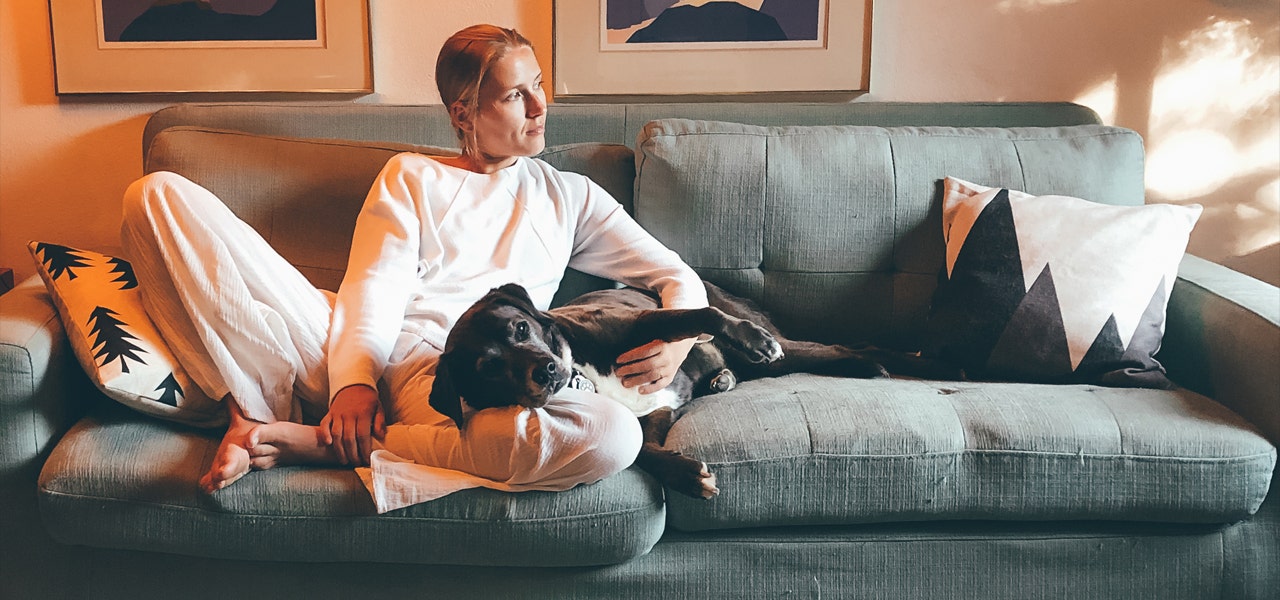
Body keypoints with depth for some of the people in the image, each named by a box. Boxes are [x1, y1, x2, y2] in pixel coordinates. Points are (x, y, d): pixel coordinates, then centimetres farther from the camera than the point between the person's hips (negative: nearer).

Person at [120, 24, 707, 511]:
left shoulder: (568, 197, 24)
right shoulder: (410, 176, 22)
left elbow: (678, 276, 20)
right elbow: (373, 289, 6)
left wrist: (677, 341, -5)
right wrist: (353, 379, -15)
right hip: (355, 354, 0)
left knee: (614, 434, -37)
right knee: (160, 195, -11)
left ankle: (316, 441, -28)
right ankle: (253, 414, -21)